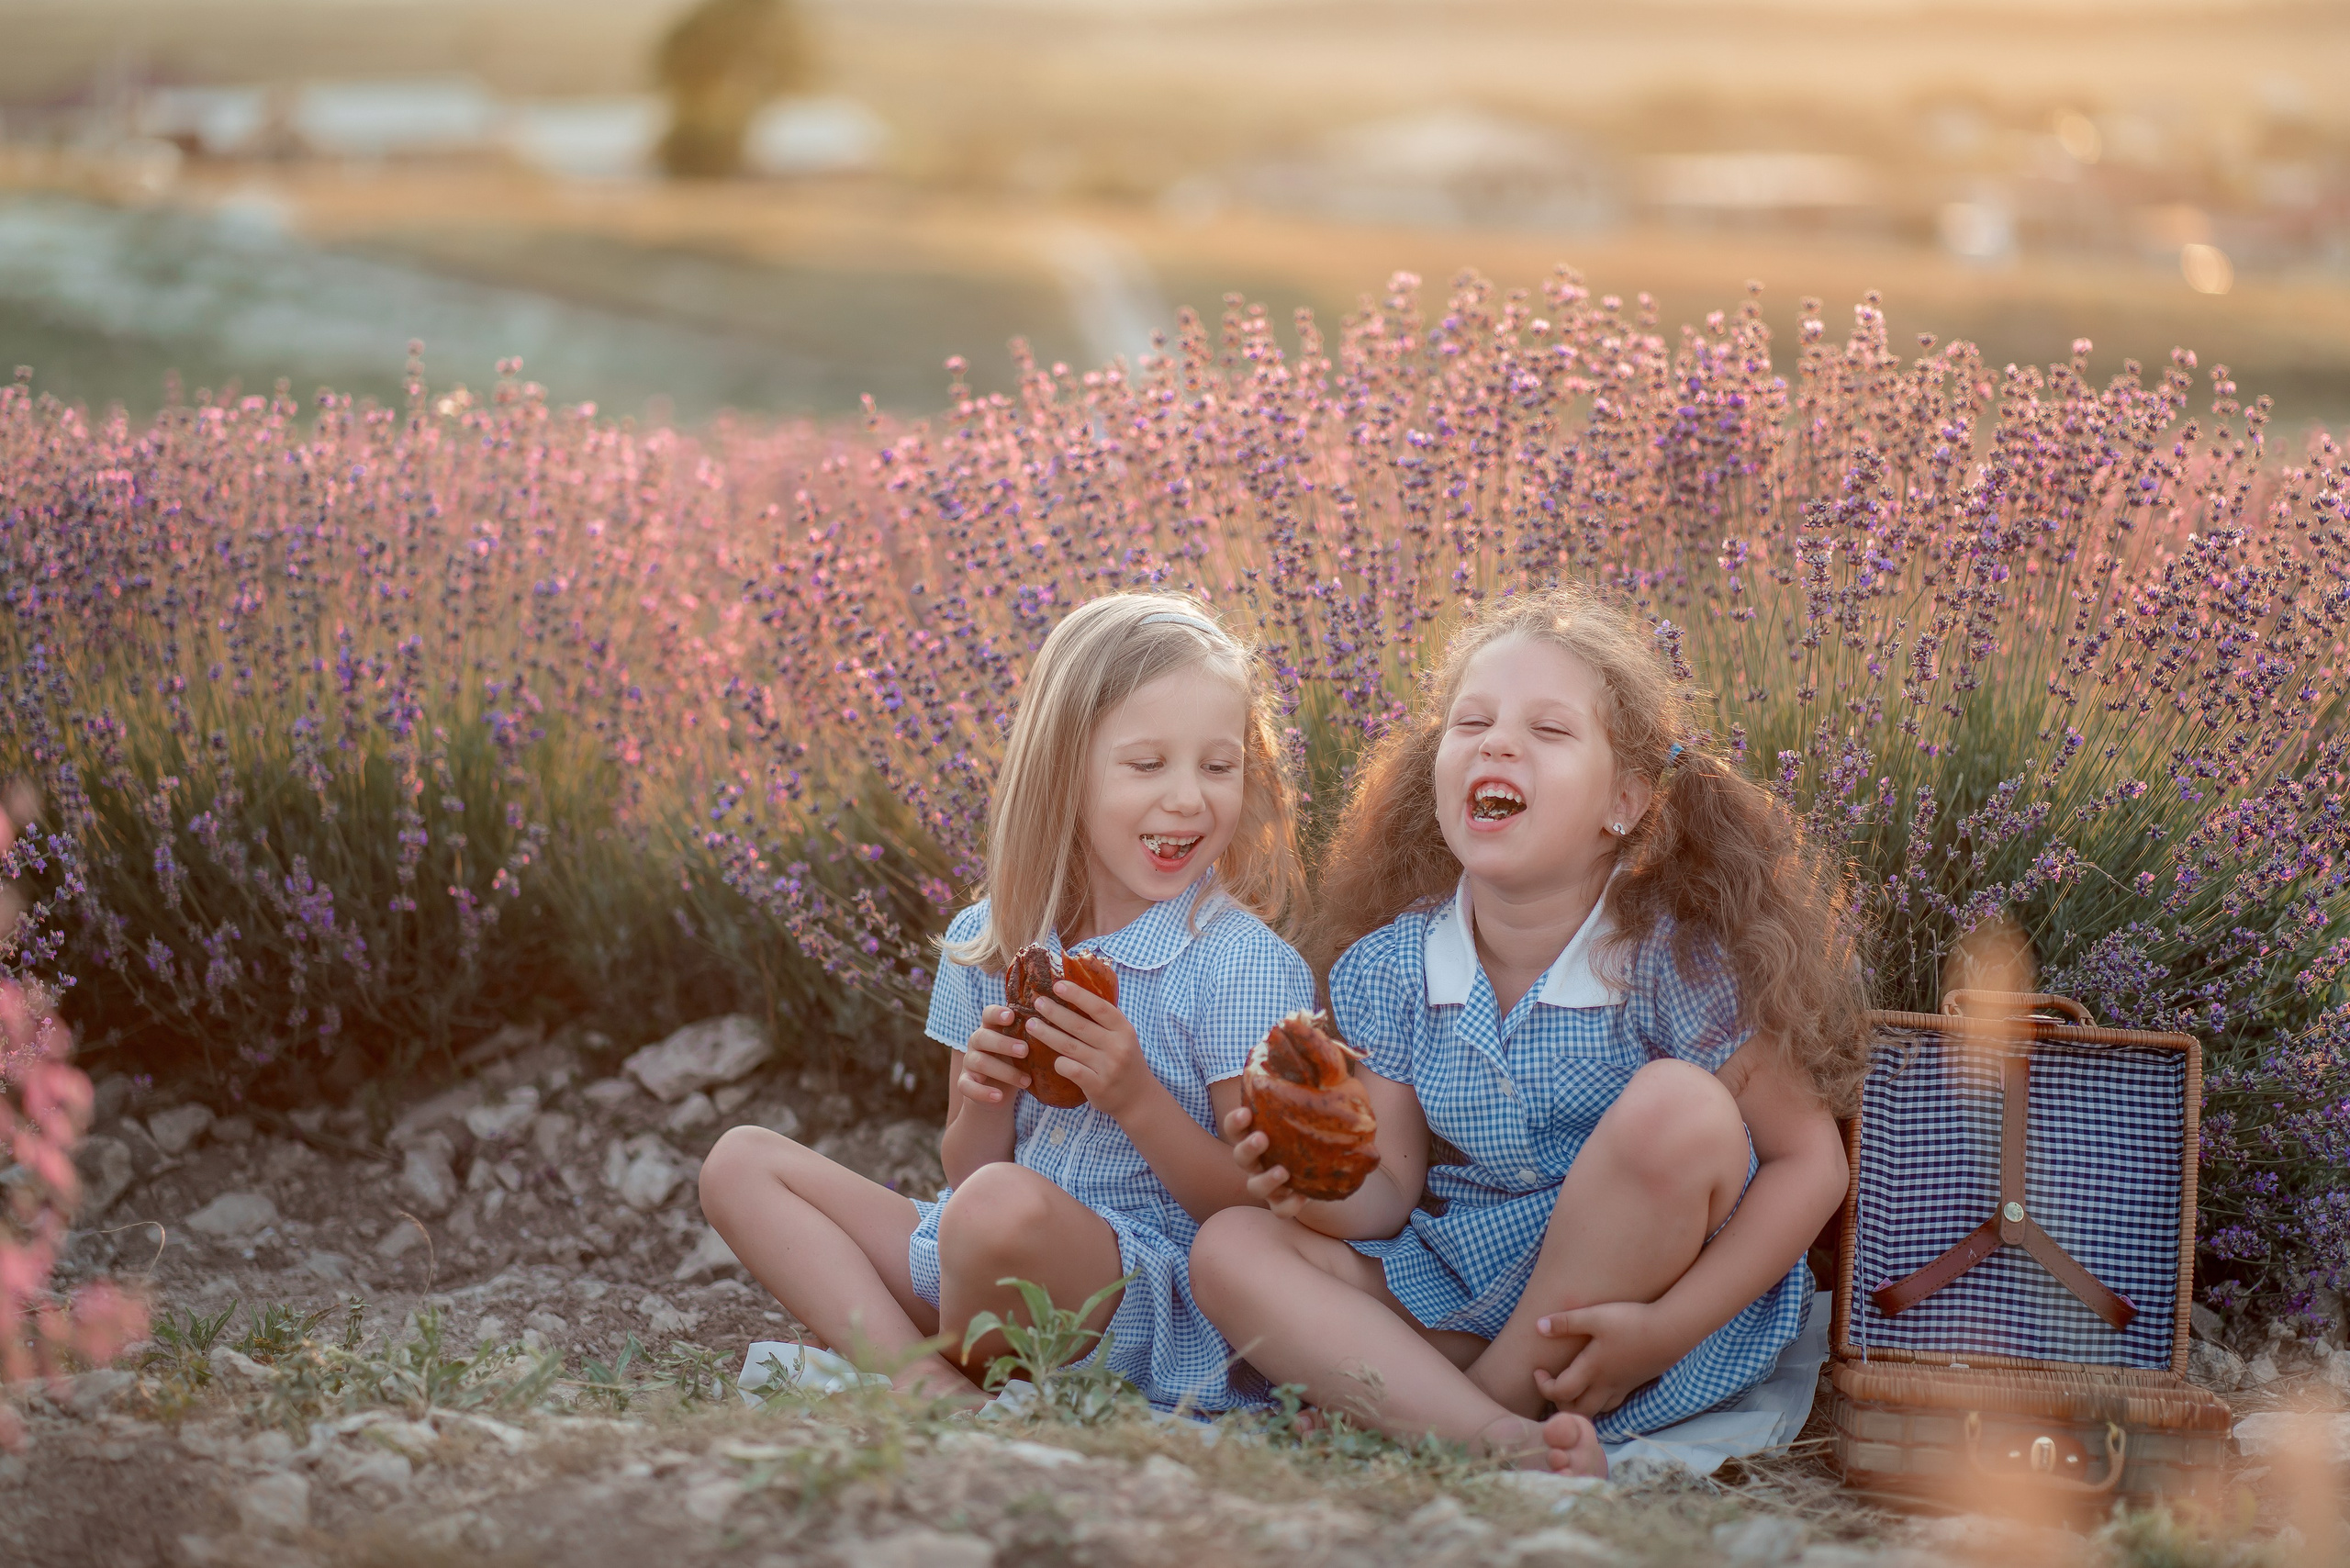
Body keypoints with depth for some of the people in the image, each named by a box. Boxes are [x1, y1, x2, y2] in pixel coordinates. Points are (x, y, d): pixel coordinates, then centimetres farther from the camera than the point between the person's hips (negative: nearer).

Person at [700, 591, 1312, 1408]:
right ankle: (918, 1379, -18)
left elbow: (1258, 1211, -9)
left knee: (1005, 1205, -37)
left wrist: (1135, 1098, -22)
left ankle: (970, 1373, -4)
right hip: (1002, 1280, 7)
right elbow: (966, 1172, 11)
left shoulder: (1249, 968, -10)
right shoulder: (989, 944, 6)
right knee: (741, 1162, 3)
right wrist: (984, 1101, -12)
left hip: (1153, 1296, -7)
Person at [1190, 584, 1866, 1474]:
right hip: (1462, 1289, 4)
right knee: (1230, 1250, -14)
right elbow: (1392, 1194, 3)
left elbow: (1809, 1160, -13)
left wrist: (1666, 1325, -23)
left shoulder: (1674, 965, -15)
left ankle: (1494, 1394, -15)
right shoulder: (1391, 972, -1)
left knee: (1677, 1106, -30)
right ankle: (1503, 1441, -34)